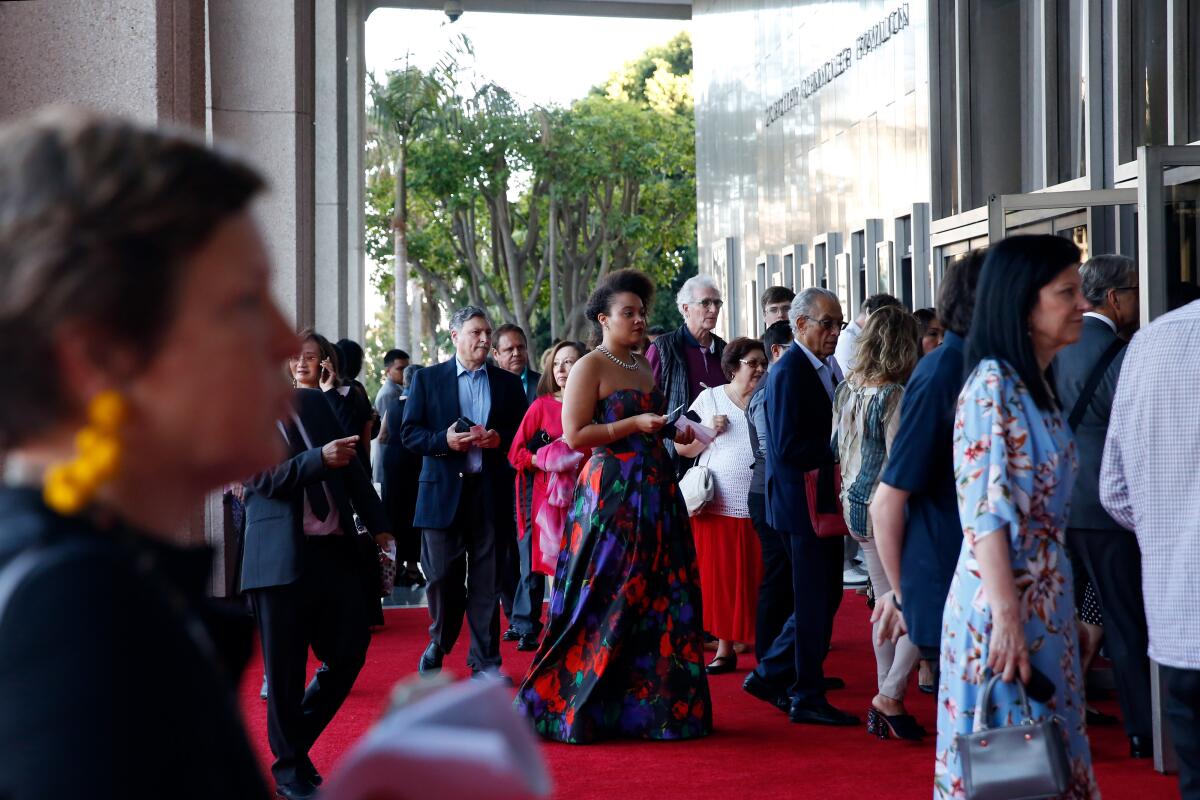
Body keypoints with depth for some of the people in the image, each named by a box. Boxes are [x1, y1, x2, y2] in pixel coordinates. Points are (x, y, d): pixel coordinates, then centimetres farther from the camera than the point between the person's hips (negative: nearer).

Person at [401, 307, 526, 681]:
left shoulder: (508, 383, 10)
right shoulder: (427, 379, 5)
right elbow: (409, 433, 1)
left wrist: (500, 439, -11)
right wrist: (444, 440, -16)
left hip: (491, 493, 1)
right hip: (443, 492, -1)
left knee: (486, 580, 3)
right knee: (442, 577, 3)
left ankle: (485, 661, 10)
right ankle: (438, 644, 28)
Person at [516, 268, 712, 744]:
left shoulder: (643, 369, 18)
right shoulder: (589, 367, -6)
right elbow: (574, 436, -13)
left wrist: (673, 433, 11)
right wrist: (634, 425, -17)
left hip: (655, 493, 8)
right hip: (611, 495, -8)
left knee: (660, 600, 6)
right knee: (607, 601, -6)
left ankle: (655, 703, 15)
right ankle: (570, 706, 5)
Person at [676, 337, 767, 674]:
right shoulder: (710, 398, 7)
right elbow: (683, 448, 6)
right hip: (719, 505, 0)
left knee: (759, 580, 1)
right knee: (721, 580, 2)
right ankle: (725, 648, 11)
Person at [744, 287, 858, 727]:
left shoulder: (827, 368, 12)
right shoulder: (789, 371, -17)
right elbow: (788, 448, -24)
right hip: (803, 502, -9)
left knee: (824, 597, 15)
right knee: (815, 601, 0)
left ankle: (770, 675, 26)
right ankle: (807, 698, 11)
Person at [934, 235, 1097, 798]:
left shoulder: (1037, 387, 13)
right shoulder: (994, 383, -14)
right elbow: (985, 509, -20)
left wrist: (1062, 607, 18)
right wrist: (1006, 616, -24)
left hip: (1044, 601, 9)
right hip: (1004, 604, -8)